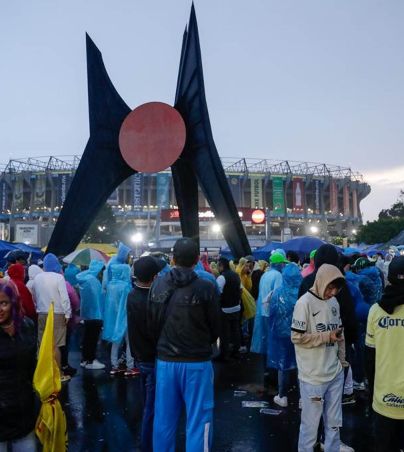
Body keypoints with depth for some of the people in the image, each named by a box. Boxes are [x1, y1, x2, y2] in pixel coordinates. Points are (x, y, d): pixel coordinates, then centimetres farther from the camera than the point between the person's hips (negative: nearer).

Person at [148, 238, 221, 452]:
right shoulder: (205, 288, -14)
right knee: (198, 420, 6)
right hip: (197, 362, -3)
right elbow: (215, 328, -3)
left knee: (164, 419, 15)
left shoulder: (157, 285, -4)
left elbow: (152, 324, 4)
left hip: (165, 361, 4)